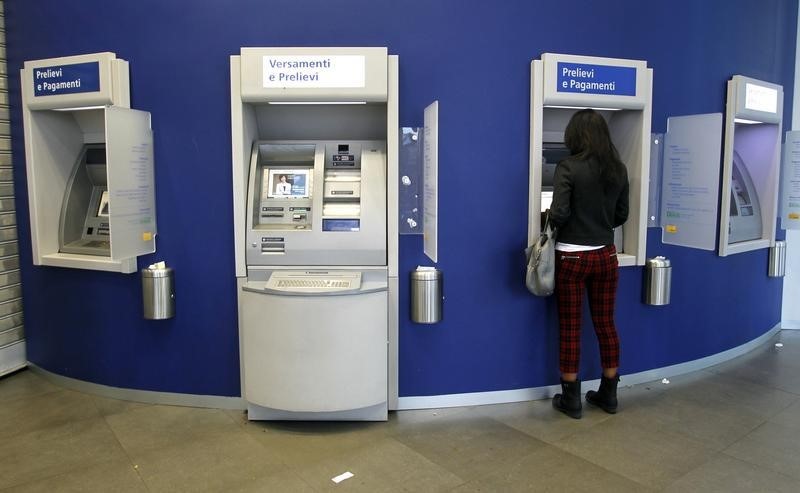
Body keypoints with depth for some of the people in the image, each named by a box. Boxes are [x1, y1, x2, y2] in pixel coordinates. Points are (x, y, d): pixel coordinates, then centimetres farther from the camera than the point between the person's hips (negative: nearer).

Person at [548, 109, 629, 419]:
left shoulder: (568, 168, -13)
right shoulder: (618, 169, 4)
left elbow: (558, 214, -19)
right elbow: (621, 216, 10)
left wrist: (549, 220, 2)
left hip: (572, 257, -5)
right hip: (605, 256, 5)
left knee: (570, 328, 5)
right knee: (605, 325, 15)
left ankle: (571, 400, 15)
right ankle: (608, 395, 27)